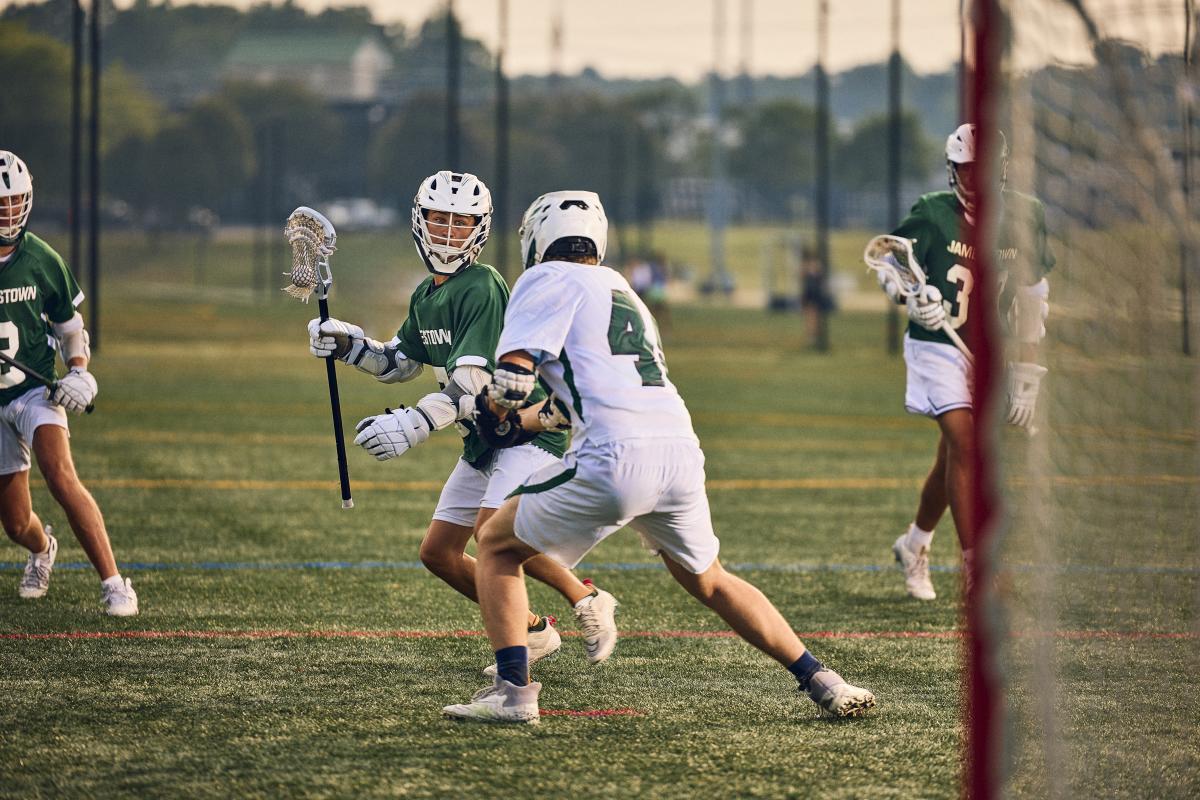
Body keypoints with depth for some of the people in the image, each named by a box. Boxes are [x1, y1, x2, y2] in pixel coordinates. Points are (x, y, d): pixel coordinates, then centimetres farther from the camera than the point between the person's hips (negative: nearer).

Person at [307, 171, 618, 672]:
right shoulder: (426, 296, 8)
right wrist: (345, 343, 4)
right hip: (483, 441, 9)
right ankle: (533, 632, 18)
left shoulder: (480, 288, -20)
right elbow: (399, 364, 20)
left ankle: (587, 601, -11)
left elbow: (473, 382, -28)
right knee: (438, 553, 6)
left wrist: (414, 424, -35)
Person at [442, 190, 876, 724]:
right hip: (682, 454, 7)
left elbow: (512, 382, -3)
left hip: (616, 460, -7)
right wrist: (525, 422, 45)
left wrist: (495, 413, 18)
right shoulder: (621, 293, 30)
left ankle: (512, 690, 0)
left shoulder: (549, 280, 6)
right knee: (707, 581, 28)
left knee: (497, 547, 11)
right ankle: (820, 681, 23)